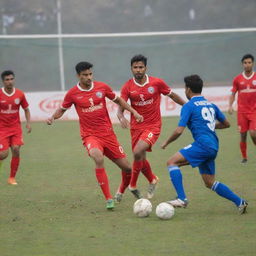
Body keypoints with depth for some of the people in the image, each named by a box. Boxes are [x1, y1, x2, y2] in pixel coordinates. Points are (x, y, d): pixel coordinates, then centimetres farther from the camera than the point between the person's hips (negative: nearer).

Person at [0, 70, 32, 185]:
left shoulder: (20, 94, -1)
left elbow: (26, 109, 12)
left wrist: (28, 123, -1)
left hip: (16, 127, 2)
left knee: (16, 150, -13)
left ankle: (12, 178, 2)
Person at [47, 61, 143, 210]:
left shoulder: (102, 87, 1)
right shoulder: (73, 93, -4)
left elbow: (118, 100, 16)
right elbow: (62, 109, 12)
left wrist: (134, 112, 9)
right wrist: (53, 117, -8)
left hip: (108, 133, 3)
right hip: (90, 135, -3)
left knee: (127, 168, 4)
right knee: (99, 158, -35)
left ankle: (122, 191, 38)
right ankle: (109, 199, -27)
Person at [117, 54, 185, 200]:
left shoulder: (157, 83, -7)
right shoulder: (128, 87, -5)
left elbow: (172, 95, 9)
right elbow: (120, 109, -9)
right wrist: (122, 118, -32)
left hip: (153, 126, -3)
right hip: (136, 127, 3)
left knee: (138, 152, -24)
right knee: (141, 160, 11)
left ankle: (133, 185, -8)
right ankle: (152, 180, 41)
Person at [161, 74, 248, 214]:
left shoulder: (189, 106, -3)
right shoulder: (211, 105, 19)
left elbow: (179, 131, -9)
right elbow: (226, 124, 27)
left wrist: (166, 143, 6)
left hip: (202, 144, -8)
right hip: (213, 147, 8)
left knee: (172, 162, -8)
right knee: (210, 183, 18)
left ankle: (182, 198, -18)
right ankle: (239, 202, 14)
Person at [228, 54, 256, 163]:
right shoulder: (238, 79, 4)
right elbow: (233, 94, 11)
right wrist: (230, 106, -3)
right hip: (242, 111, 1)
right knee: (243, 135, 1)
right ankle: (244, 157, 16)